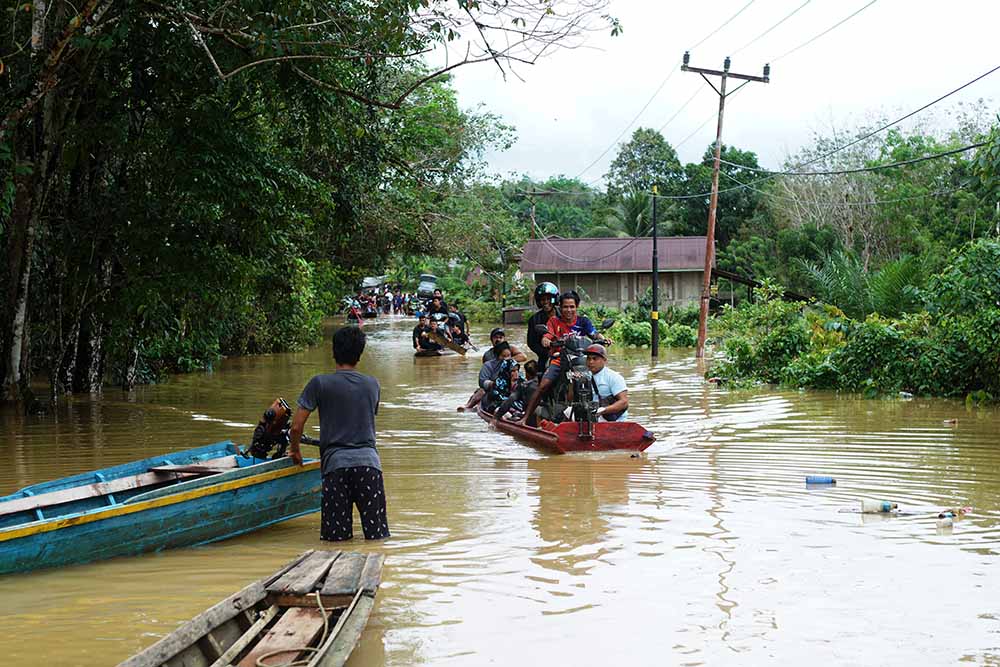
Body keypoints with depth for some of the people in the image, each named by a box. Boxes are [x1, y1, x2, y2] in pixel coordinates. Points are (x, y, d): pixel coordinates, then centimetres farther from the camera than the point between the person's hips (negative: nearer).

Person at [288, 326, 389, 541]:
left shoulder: (320, 384, 2)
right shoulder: (373, 385, 12)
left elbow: (296, 427, 1)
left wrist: (295, 450, 22)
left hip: (335, 462, -2)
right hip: (368, 460, 2)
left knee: (336, 537, 1)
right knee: (377, 535, 1)